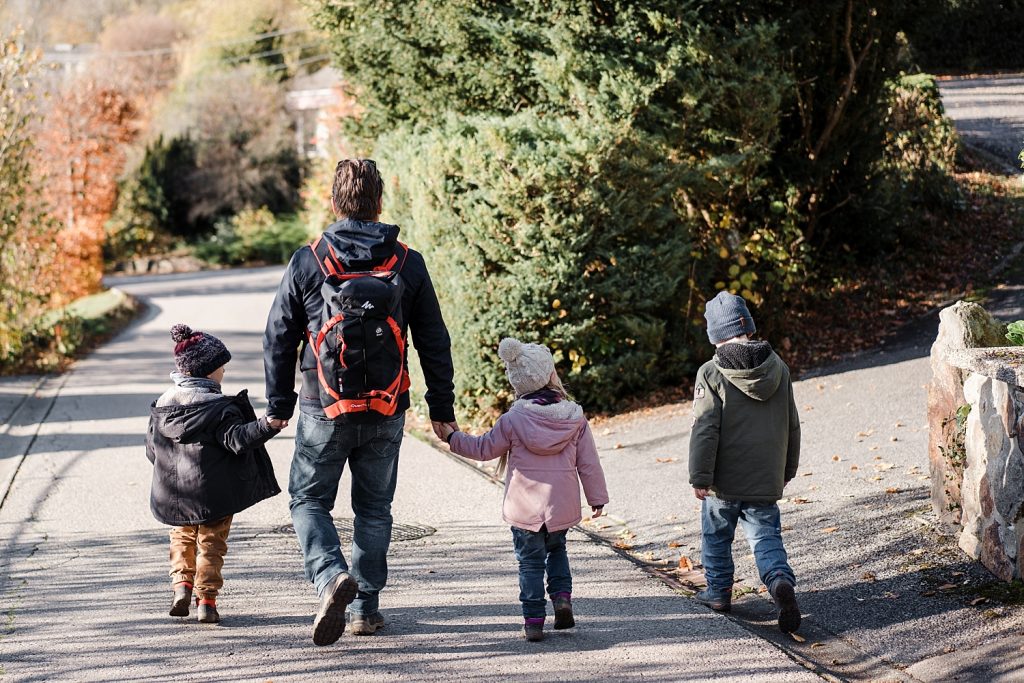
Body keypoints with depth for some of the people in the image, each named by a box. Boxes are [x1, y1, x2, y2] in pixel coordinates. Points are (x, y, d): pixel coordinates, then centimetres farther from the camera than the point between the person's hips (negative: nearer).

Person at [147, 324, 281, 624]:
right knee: (211, 543, 8)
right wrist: (267, 425, -33)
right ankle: (206, 600, 4)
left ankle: (181, 584, 8)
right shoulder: (219, 408, -15)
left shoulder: (163, 404, 3)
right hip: (213, 492, -4)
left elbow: (152, 449, 11)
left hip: (176, 495, 4)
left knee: (182, 538, 24)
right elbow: (237, 438, -27)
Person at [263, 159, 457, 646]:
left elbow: (279, 338, 1)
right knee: (374, 508, 15)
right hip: (386, 414, 2)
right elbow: (434, 343, 4)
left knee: (309, 500, 9)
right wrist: (442, 408, 12)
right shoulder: (408, 264, -1)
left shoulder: (307, 262, -4)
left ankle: (331, 576, -16)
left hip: (325, 409, -2)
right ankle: (365, 606, 17)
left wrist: (279, 405, 11)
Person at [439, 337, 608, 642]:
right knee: (556, 549, 25)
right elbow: (588, 462, 1)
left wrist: (453, 437, 16)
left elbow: (484, 448, 2)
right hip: (562, 507, 2)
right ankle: (562, 596, 6)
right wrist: (597, 497, 10)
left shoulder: (513, 420, -8)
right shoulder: (575, 417, -3)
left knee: (530, 562, 7)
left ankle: (534, 620, 3)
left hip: (525, 508, -2)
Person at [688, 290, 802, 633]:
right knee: (766, 535, 6)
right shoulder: (778, 368, 2)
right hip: (766, 478, 3)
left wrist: (700, 477, -10)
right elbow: (792, 425, 11)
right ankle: (780, 580, -20)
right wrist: (787, 469, 22)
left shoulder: (712, 374, -15)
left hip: (724, 479, -3)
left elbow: (704, 429, -16)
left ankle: (719, 590, 29)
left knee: (716, 534, 17)